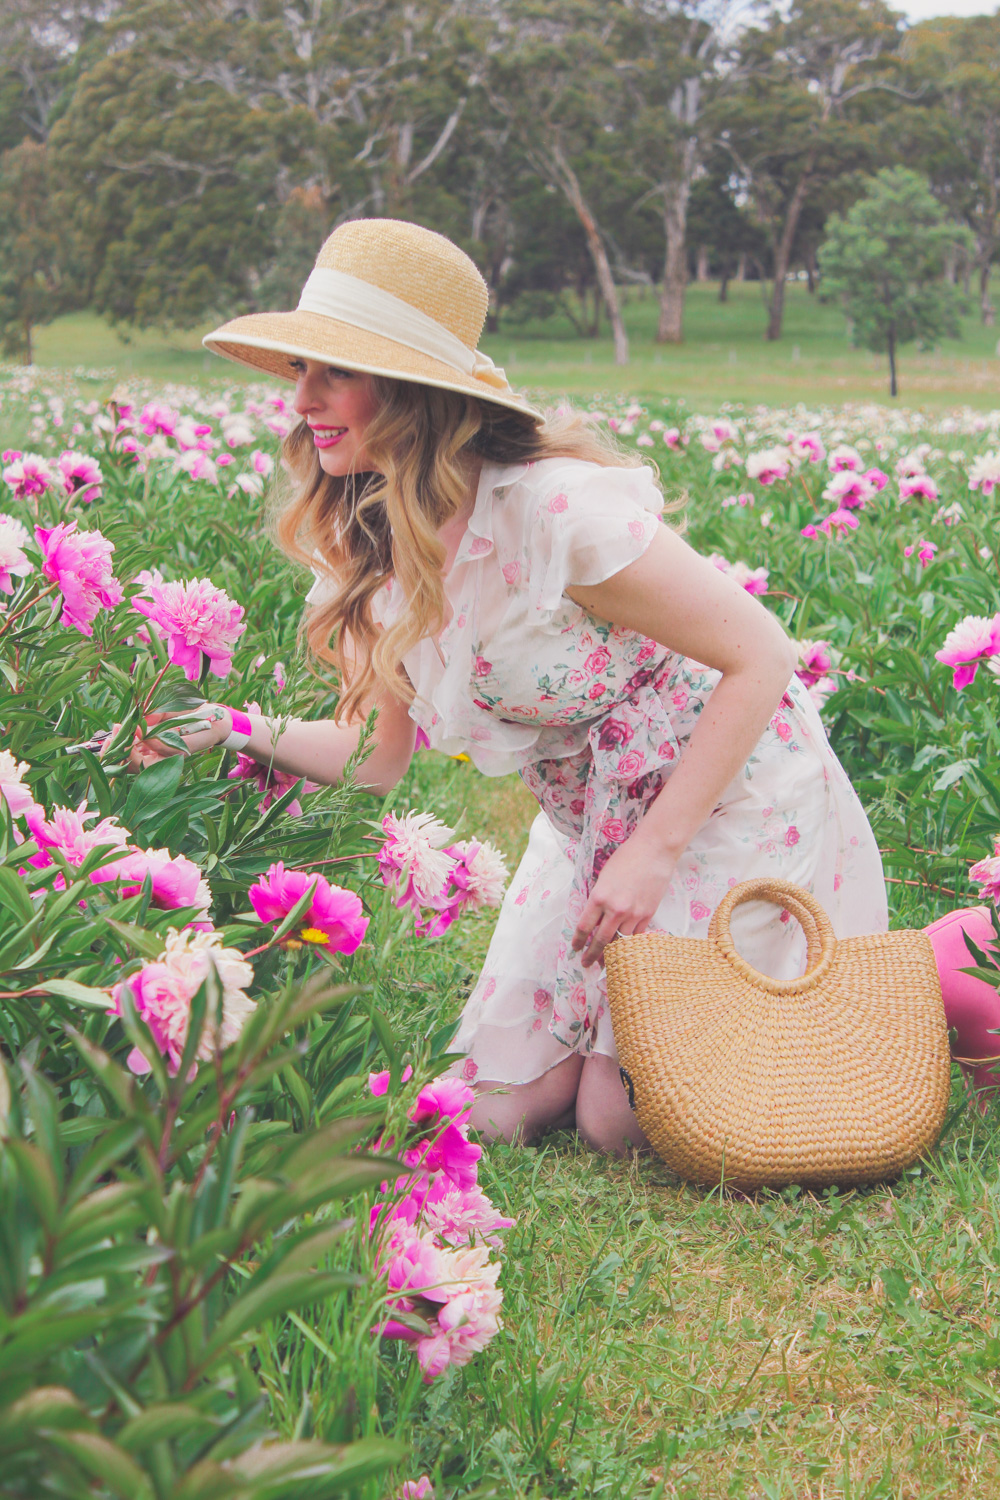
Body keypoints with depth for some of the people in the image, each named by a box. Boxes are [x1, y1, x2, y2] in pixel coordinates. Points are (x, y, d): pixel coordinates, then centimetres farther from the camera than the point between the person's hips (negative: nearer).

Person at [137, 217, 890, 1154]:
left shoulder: (554, 507, -30)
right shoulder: (375, 552, -6)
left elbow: (762, 657, -24)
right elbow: (379, 752, 3)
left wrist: (654, 853, -23)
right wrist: (236, 732, -13)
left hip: (727, 801, -7)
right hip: (592, 827, 7)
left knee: (621, 1122, -6)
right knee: (501, 1109, 4)